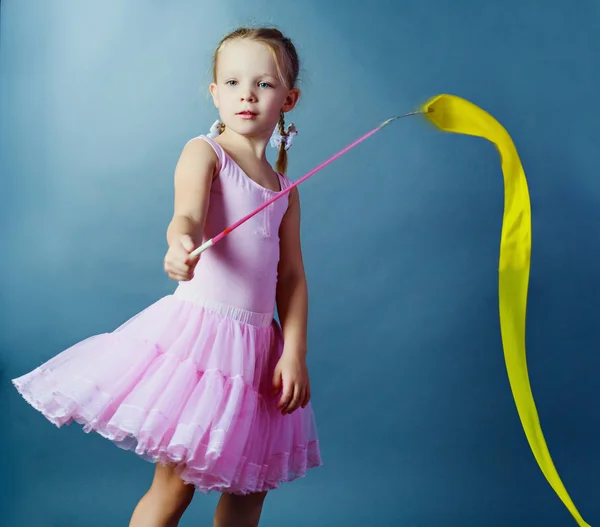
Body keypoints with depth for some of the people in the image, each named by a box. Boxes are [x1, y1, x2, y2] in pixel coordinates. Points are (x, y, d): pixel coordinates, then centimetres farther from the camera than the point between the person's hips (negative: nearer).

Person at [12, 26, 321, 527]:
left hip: (257, 344, 6)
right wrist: (181, 244, -46)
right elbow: (188, 215, -23)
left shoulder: (285, 188, 11)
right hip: (199, 326, -5)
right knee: (174, 484, -2)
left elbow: (292, 275, 8)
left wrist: (295, 353, -2)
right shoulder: (203, 152, -3)